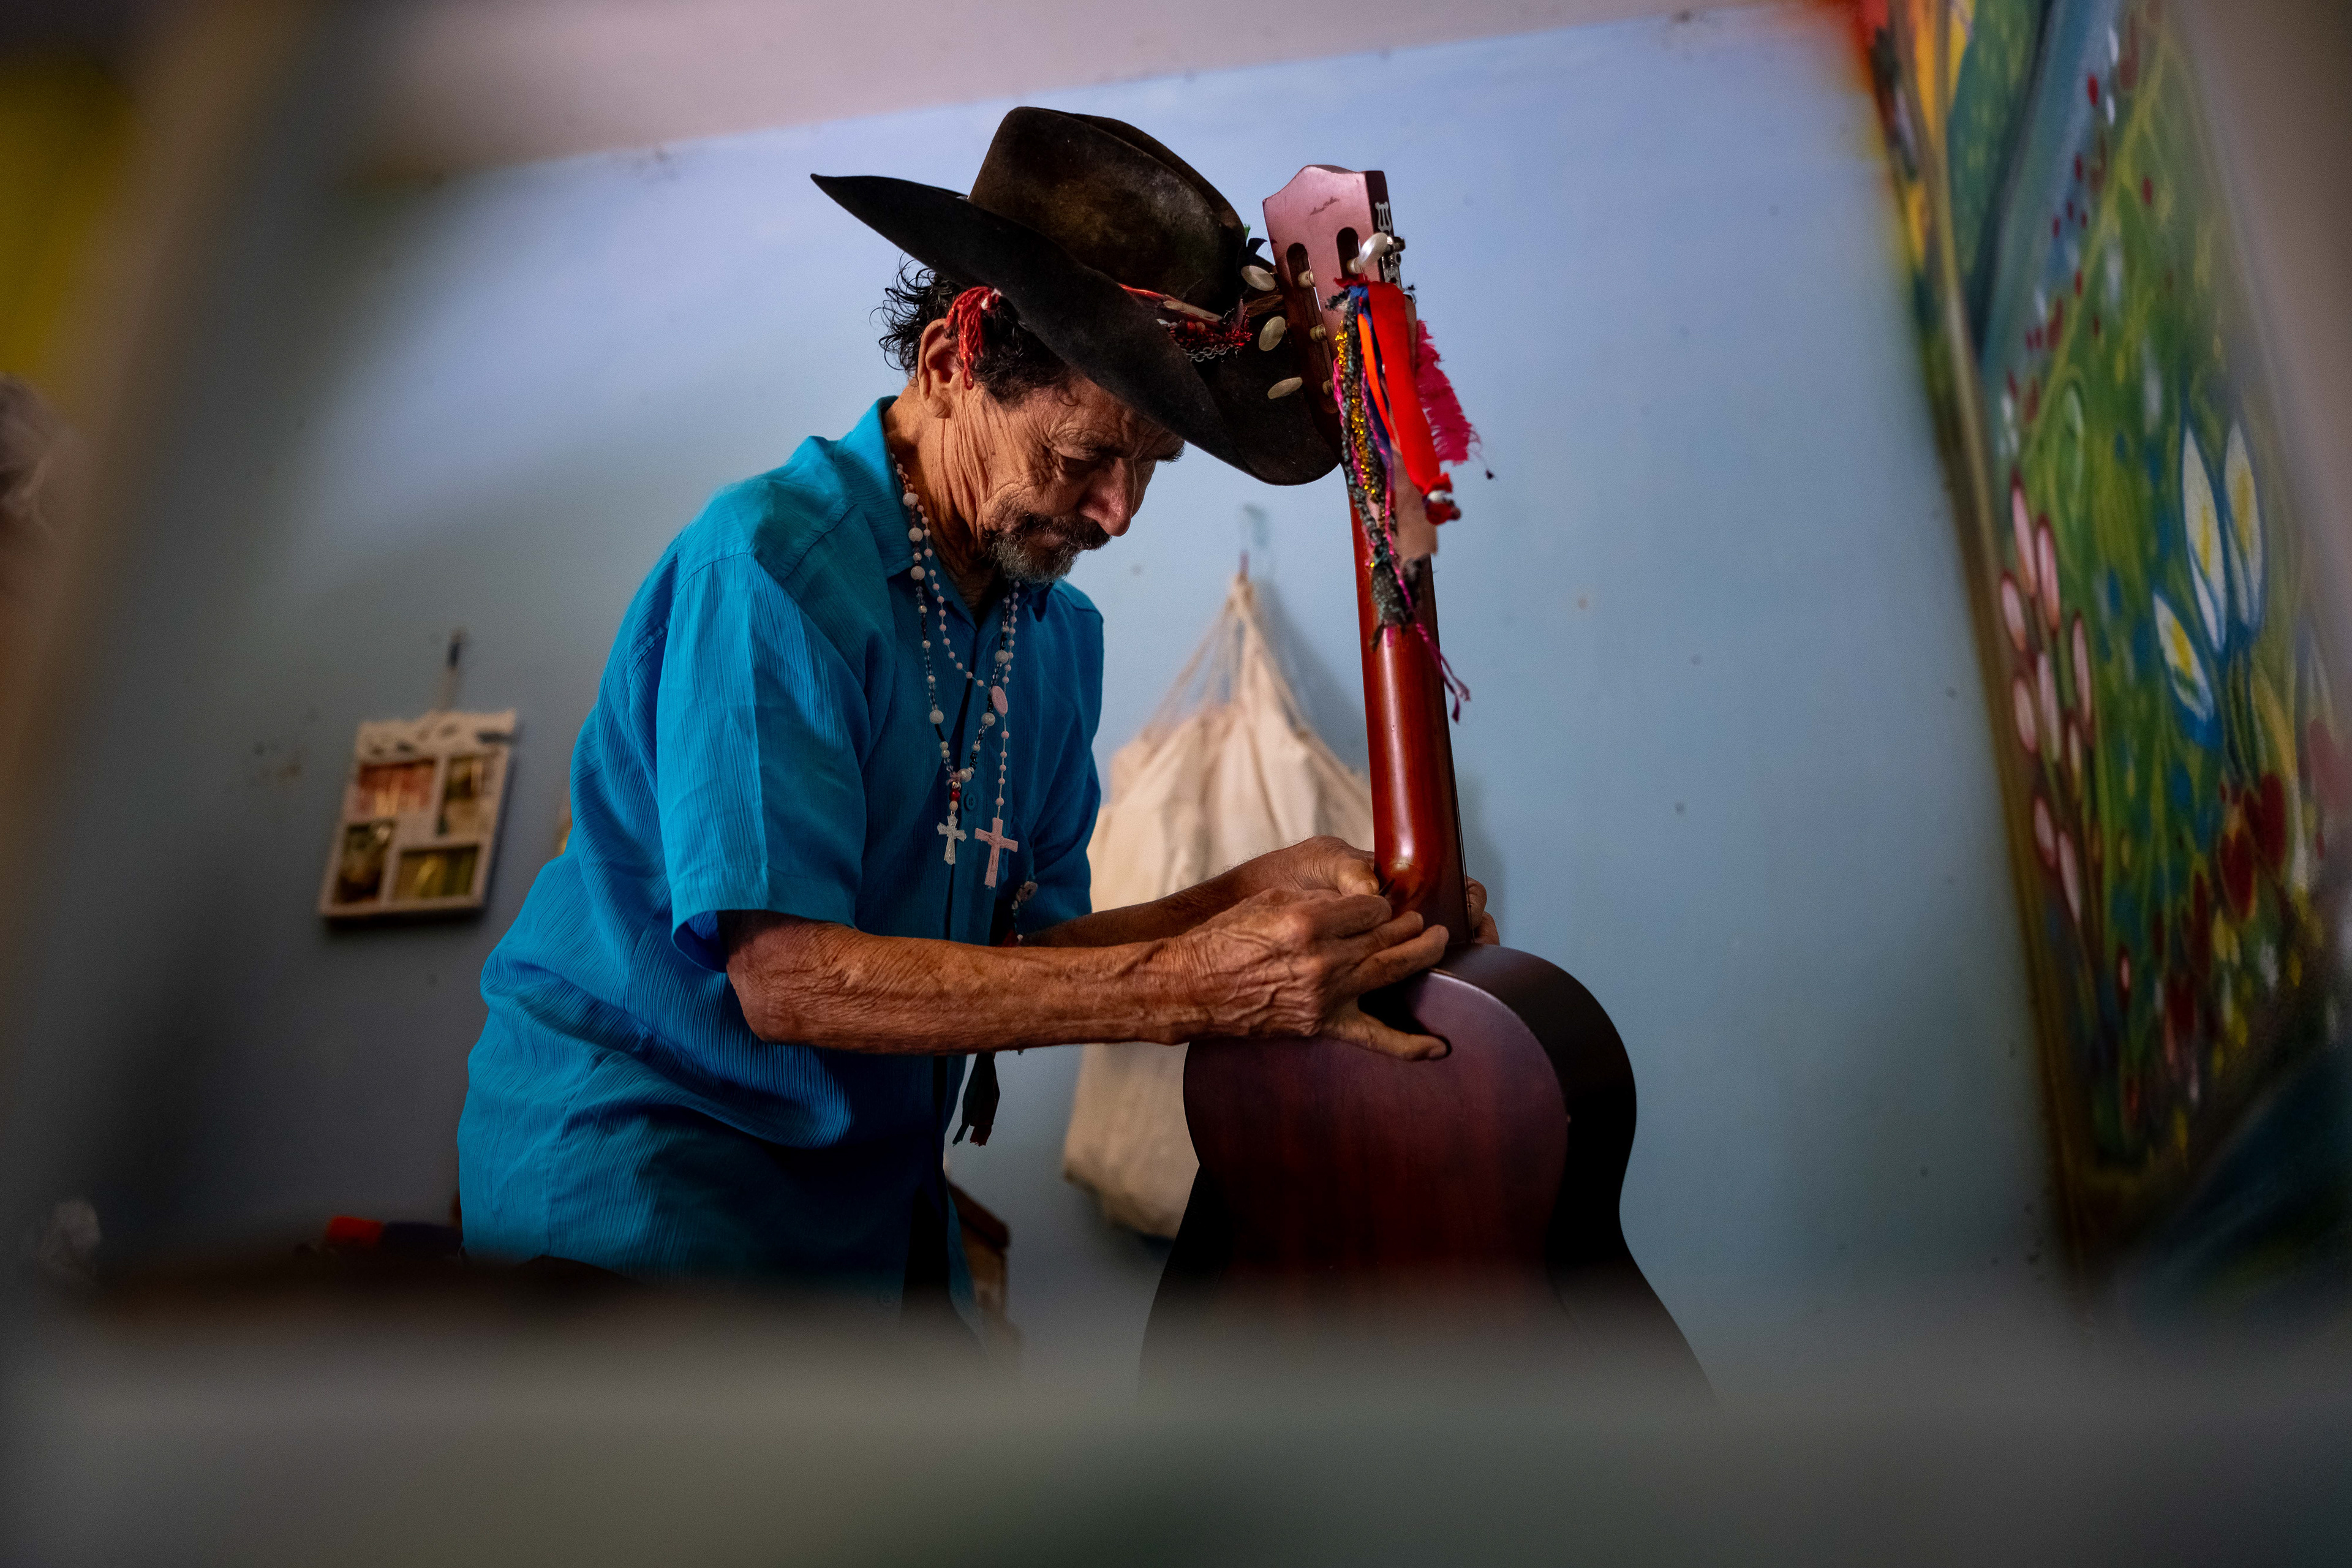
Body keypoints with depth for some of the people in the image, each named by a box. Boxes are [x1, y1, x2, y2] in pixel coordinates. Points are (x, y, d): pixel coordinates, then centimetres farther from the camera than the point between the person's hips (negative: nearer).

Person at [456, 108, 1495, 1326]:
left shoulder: (1059, 633, 2)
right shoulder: (766, 571, -21)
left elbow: (1017, 948, 1)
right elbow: (787, 975, -26)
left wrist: (1246, 900, -16)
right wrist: (1191, 985, -31)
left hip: (875, 1201, 7)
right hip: (640, 1182, -6)